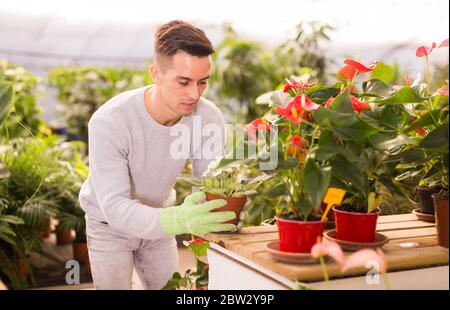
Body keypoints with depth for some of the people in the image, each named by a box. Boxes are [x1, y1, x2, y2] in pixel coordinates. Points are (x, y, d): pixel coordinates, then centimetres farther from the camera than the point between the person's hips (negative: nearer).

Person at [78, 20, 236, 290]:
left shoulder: (210, 118, -23)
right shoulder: (109, 122, -34)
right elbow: (115, 207, -39)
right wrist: (177, 219, -56)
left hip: (158, 222, 4)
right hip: (110, 225, -3)